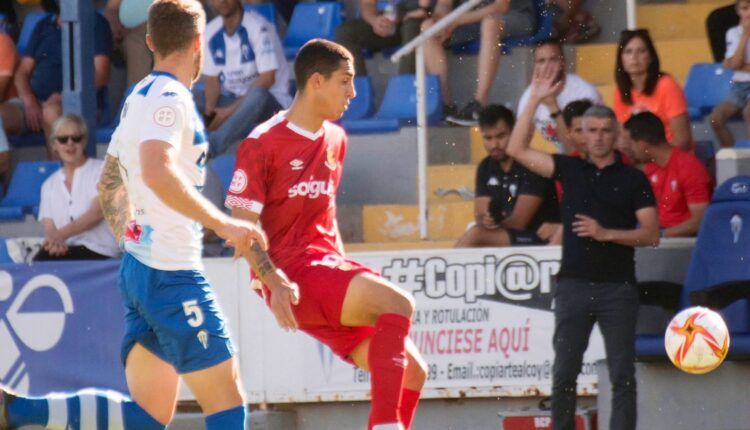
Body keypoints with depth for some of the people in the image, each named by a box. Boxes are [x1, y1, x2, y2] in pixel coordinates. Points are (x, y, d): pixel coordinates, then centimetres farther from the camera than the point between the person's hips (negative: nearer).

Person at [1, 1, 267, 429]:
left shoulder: (140, 97, 17)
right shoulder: (169, 98, -13)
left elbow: (110, 186, 27)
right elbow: (158, 172, -31)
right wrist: (222, 223, -27)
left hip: (140, 266, 9)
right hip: (171, 276, -9)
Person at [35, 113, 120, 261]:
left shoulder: (102, 170, 7)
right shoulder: (49, 185, 21)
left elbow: (97, 213, -8)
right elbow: (49, 227, 10)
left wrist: (61, 234, -23)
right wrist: (54, 240, -18)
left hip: (98, 252, -4)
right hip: (65, 249, 4)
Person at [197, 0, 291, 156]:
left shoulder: (258, 27, -16)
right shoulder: (211, 32, 1)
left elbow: (267, 78, -20)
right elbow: (212, 78, 5)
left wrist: (230, 111, -22)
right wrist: (210, 109, -16)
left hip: (270, 101, -6)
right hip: (232, 100, 6)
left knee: (257, 94, -40)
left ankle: (210, 147, -46)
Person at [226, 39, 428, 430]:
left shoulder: (335, 139, 16)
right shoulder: (263, 144, -8)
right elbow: (243, 226, -11)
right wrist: (274, 282, -23)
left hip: (329, 266, 8)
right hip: (295, 276, -8)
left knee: (412, 372, 0)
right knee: (398, 303, -29)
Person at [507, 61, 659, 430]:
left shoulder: (633, 179, 3)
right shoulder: (570, 169, 9)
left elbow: (651, 234, -1)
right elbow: (517, 150, 4)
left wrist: (606, 233, -13)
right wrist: (534, 100, -2)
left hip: (617, 287, -2)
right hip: (573, 285, 2)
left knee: (622, 375, -3)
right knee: (564, 374, 2)